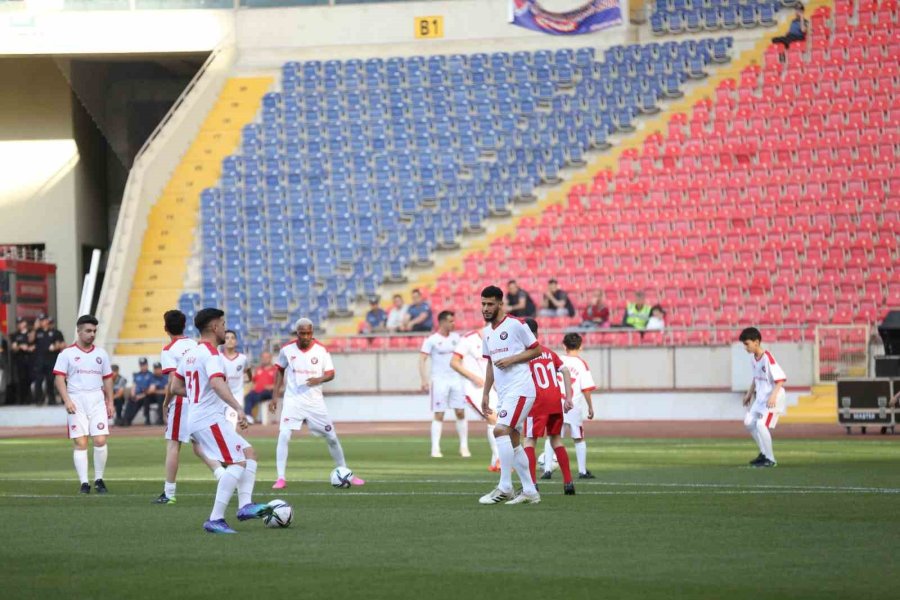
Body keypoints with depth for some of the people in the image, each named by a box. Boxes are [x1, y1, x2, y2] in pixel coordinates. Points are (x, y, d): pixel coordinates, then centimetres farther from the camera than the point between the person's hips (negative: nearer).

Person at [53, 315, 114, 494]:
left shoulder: (101, 354, 14)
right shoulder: (67, 354, 3)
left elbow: (107, 379, 17)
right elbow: (59, 378, -3)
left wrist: (110, 402, 10)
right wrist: (67, 400, -14)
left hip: (97, 401, 2)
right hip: (76, 403, -2)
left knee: (100, 440, -8)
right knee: (80, 443, -4)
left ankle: (99, 480, 6)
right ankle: (84, 483, -2)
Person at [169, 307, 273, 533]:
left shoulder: (190, 353, 16)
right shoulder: (211, 354, -13)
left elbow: (175, 387, 22)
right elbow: (217, 382, -32)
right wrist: (238, 408, -41)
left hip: (197, 420, 10)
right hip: (211, 419, -10)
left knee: (249, 453, 12)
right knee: (238, 462, -14)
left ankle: (245, 505, -3)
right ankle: (215, 519, -20)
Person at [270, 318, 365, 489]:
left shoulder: (321, 350, -6)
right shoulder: (287, 350, -4)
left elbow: (331, 373, 0)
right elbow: (280, 371, 10)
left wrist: (319, 379, -22)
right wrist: (275, 395, 6)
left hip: (315, 401, 1)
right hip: (293, 400, -1)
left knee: (331, 437, 7)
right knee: (283, 436, -17)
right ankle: (281, 478, -12)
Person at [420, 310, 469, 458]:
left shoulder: (456, 337, 10)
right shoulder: (431, 340, -5)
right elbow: (422, 360, -9)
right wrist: (424, 380, -18)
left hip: (456, 379, 4)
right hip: (439, 381, -4)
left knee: (461, 413, 1)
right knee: (439, 415, -4)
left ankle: (464, 446, 8)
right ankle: (435, 448, -1)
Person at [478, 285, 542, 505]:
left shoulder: (515, 325, -8)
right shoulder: (487, 332, 15)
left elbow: (537, 350, -6)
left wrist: (512, 359, -16)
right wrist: (485, 394, 19)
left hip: (520, 390, -9)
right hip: (504, 394, 9)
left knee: (501, 430, -20)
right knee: (512, 441, 8)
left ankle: (505, 488, -17)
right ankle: (530, 491, 14)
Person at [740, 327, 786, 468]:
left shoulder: (768, 358, -23)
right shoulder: (754, 359, 4)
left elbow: (781, 379, -25)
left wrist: (773, 395, -33)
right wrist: (749, 393, 20)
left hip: (772, 398, -10)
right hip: (760, 397, 10)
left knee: (761, 424, -21)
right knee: (749, 422, 14)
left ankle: (770, 459, -9)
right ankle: (764, 453, 27)